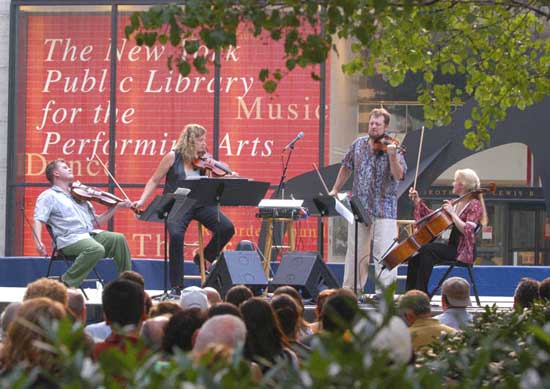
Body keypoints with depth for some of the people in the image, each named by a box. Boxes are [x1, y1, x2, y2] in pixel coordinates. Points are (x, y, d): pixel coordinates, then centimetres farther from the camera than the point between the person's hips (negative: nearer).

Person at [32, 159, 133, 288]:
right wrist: (38, 242, -24)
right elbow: (38, 221, -5)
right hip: (70, 239, -6)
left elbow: (96, 221, 27)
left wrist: (116, 206, 16)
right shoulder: (48, 196, 8)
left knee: (119, 239, -16)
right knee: (96, 249, -34)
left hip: (90, 234, 6)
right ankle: (66, 283, -24)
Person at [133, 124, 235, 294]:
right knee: (176, 235, -32)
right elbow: (154, 181, 6)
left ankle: (204, 258, 12)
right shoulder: (173, 157, -1)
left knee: (227, 228, -18)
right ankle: (177, 286, -18)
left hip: (200, 204, 4)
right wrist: (142, 201, -5)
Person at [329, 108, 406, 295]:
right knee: (355, 250, 11)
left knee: (384, 251, -11)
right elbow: (346, 168, 23)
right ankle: (351, 289, 20)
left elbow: (398, 175, -18)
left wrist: (392, 156, -32)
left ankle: (384, 291, -9)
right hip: (358, 207, 5)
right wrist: (335, 190, 24)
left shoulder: (391, 148, -5)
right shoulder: (358, 145, 9)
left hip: (383, 209, -4)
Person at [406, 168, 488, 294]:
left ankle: (421, 292, -24)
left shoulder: (474, 205, -9)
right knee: (416, 253, -10)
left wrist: (452, 213, -23)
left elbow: (467, 230, -23)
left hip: (462, 251, -8)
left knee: (427, 250, -28)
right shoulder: (456, 203, 16)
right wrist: (417, 201, 15)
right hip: (451, 246, 8)